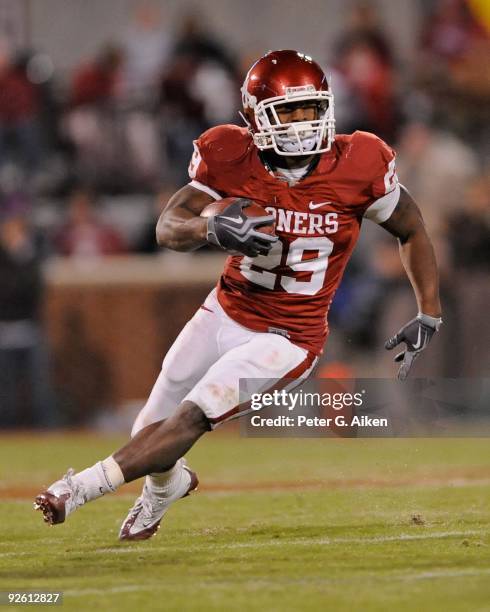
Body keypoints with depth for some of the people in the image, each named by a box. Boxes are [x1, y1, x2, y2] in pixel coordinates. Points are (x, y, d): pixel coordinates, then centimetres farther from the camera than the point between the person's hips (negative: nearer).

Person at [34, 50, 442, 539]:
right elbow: (167, 227, -15)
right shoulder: (232, 159, -14)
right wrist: (212, 230, -37)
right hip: (226, 313, 4)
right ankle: (167, 486, 49)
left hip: (288, 338, -3)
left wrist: (429, 315, -3)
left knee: (190, 419, -19)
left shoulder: (358, 167, -17)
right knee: (152, 429, 14)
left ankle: (80, 488, -10)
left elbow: (412, 230, -1)